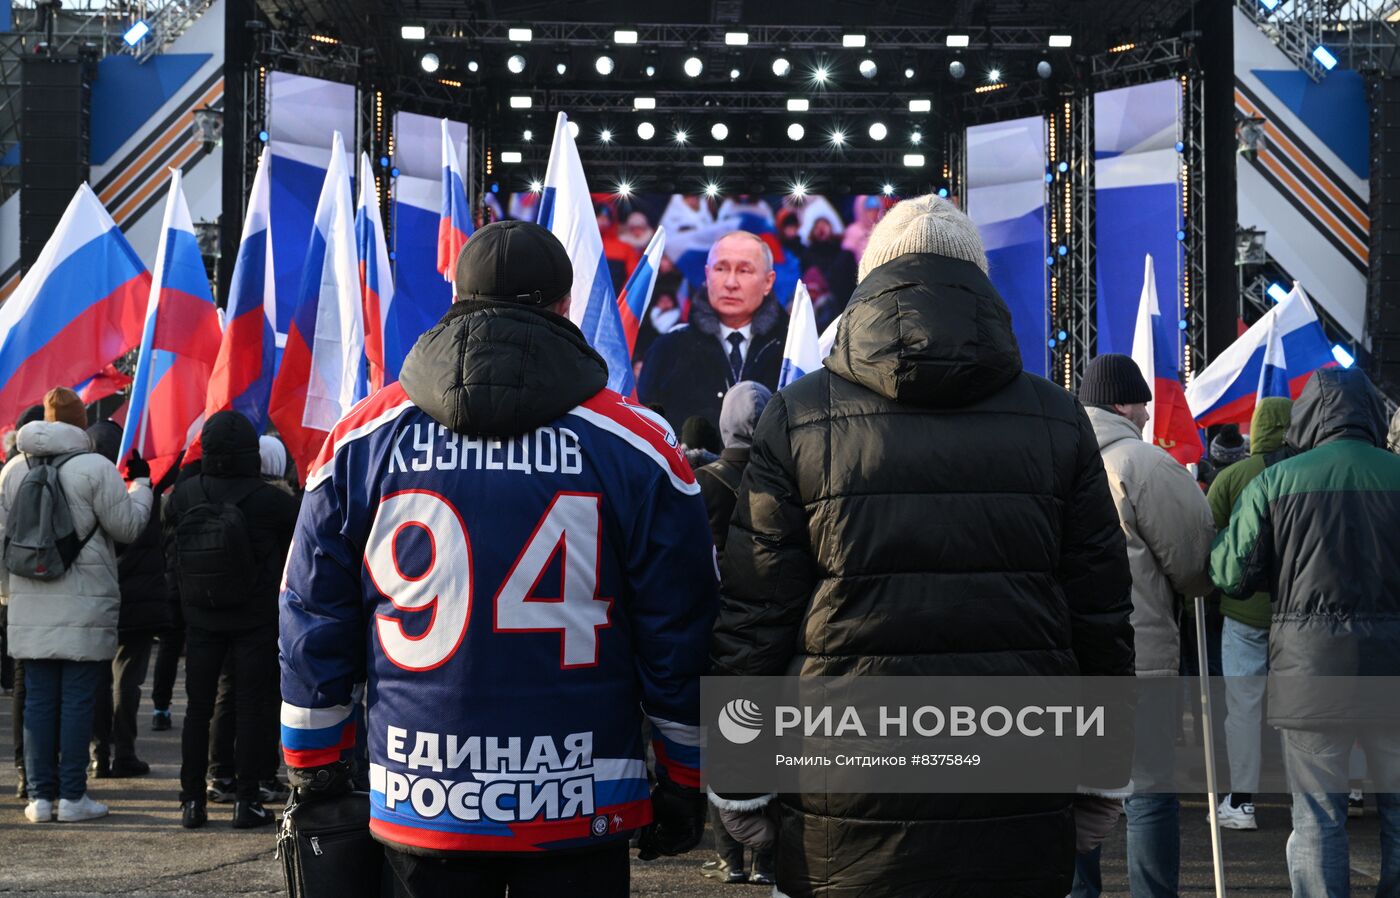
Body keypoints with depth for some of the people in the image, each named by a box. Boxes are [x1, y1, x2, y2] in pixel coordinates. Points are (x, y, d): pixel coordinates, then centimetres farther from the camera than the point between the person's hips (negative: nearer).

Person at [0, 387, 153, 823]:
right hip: (85, 607, -4)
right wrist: (140, 484, 10)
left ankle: (40, 795, 12)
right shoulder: (95, 468, -10)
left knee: (38, 699, 9)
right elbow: (127, 526, -4)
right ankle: (72, 796, 5)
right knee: (78, 700, 1)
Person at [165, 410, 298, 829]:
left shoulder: (183, 495, -5)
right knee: (252, 708, 3)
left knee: (198, 707, 11)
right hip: (256, 619, -3)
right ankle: (247, 801, 3)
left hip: (200, 619, 3)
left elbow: (171, 552, 8)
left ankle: (192, 800, 12)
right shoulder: (268, 499, -17)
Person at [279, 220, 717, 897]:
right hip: (578, 811, -1)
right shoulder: (635, 443, -4)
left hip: (417, 810, 2)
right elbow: (679, 636, -1)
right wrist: (684, 784, 9)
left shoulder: (363, 436, 1)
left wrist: (313, 768, 17)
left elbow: (314, 618, 6)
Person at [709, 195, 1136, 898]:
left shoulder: (795, 420, 0)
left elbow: (752, 619, -1)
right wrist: (1102, 786, 16)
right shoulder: (1058, 421, 5)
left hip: (847, 821, -1)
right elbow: (1102, 616, 7)